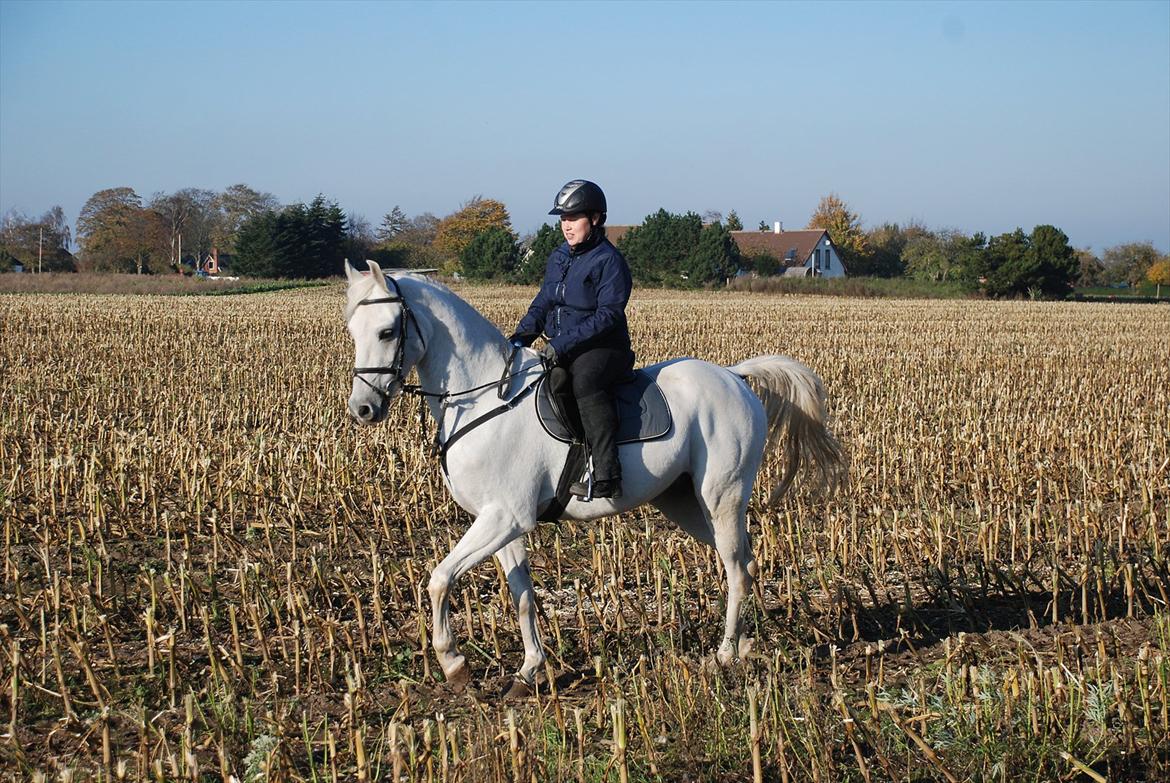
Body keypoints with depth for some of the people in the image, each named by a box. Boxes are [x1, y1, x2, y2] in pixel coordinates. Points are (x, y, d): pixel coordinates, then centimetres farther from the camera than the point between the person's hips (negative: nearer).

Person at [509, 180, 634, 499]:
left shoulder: (609, 260, -10)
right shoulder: (558, 258, 14)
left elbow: (607, 315, -18)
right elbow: (542, 303, 18)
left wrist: (562, 344, -25)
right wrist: (522, 335, -3)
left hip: (602, 348, -9)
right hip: (560, 350, 9)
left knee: (585, 380, -38)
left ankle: (605, 477, -45)